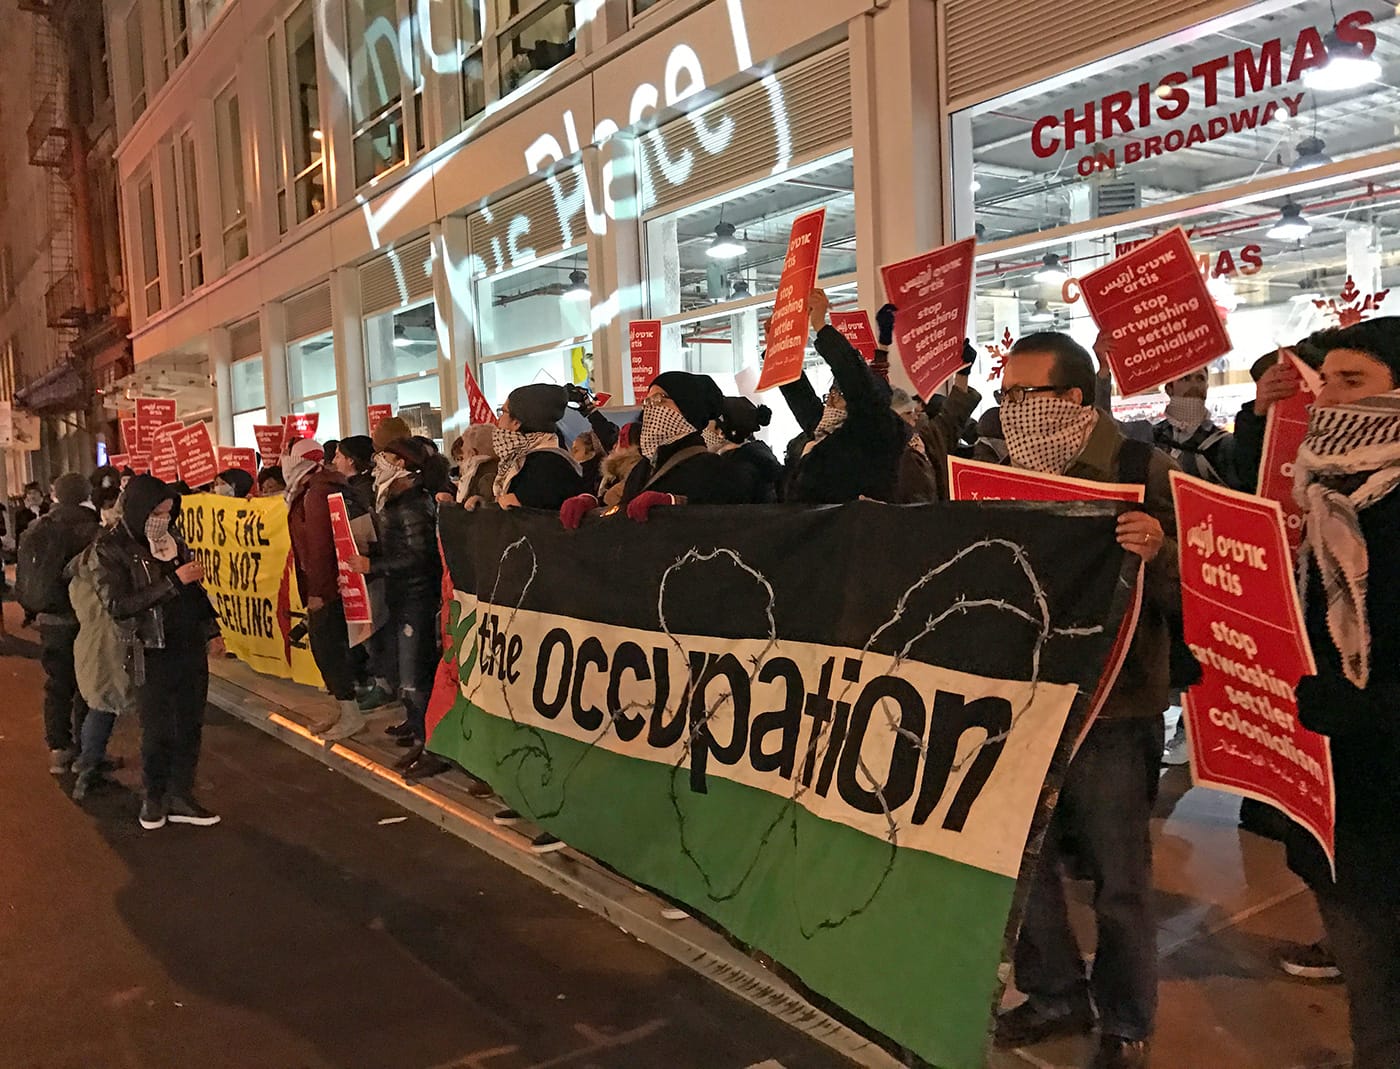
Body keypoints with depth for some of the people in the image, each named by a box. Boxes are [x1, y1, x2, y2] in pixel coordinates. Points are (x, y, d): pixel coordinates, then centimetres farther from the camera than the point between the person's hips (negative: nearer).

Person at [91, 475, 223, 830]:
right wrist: (173, 581, -22)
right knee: (157, 732, 3)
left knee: (190, 727, 8)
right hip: (152, 655, -5)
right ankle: (154, 798, 23)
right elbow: (117, 605, -19)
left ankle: (180, 797, 19)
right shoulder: (109, 549, -9)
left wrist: (210, 631, 13)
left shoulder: (172, 538, 8)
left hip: (191, 649, 5)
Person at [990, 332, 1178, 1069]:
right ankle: (1055, 994, 36)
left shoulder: (1143, 472, -9)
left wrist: (1159, 553, -31)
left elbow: (1192, 595, -11)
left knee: (1118, 880, 8)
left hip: (1111, 712, -4)